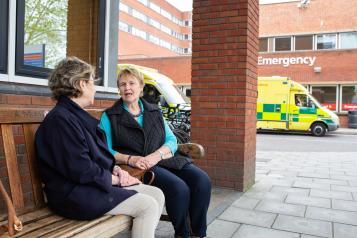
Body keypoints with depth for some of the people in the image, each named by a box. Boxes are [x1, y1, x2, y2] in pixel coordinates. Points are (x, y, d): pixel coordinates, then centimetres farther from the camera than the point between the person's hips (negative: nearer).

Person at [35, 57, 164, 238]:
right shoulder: (61, 119, -17)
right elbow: (82, 170, -22)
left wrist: (115, 169, 1)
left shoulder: (76, 115, 16)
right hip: (76, 195, -10)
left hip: (97, 182, 10)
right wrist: (116, 179, -10)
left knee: (157, 194, 0)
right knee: (147, 206, -18)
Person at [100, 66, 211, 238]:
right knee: (179, 188, -29)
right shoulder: (110, 116, 9)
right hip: (138, 167, -4)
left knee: (202, 181, -20)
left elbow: (171, 140, 10)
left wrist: (156, 155, -12)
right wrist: (130, 159, -18)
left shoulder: (155, 112, 20)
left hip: (164, 159, 5)